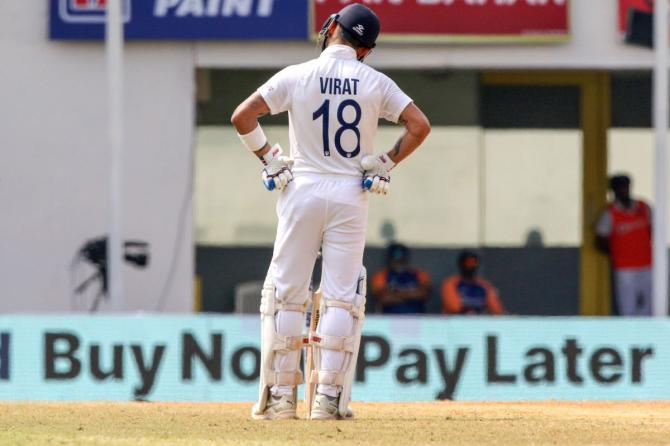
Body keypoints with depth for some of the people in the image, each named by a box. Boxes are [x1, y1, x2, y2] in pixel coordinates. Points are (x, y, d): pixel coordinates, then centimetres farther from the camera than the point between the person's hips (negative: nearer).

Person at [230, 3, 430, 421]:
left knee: (285, 294, 6)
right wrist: (386, 164, 1)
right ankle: (328, 397, -2)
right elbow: (420, 125, -5)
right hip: (352, 196, 1)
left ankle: (281, 396, 4)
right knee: (342, 297, 4)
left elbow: (242, 116, -6)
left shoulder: (297, 76, -3)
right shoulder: (375, 84, -1)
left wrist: (268, 156, 3)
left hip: (302, 192, -1)